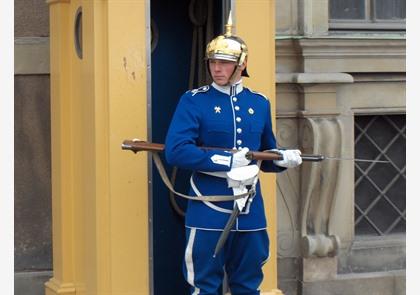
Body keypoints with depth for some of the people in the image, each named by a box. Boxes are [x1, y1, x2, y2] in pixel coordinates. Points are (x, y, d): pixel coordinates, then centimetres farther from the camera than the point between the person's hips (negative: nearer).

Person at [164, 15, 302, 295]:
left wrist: (284, 159, -5)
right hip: (208, 213, -4)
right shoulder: (193, 101, -4)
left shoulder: (260, 103, 10)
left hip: (250, 213, 4)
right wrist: (226, 160, -18)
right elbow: (175, 151, -16)